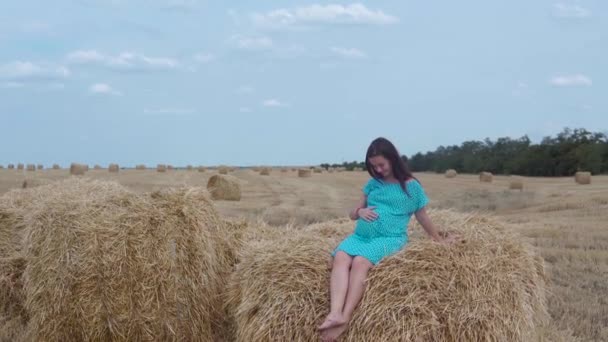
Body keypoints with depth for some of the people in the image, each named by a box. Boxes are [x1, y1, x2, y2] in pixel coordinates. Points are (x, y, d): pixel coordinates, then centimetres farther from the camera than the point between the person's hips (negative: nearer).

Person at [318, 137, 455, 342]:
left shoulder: (411, 186, 5)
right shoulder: (373, 183, 18)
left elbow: (422, 217, 16)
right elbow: (353, 214, 21)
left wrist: (440, 240, 22)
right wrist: (360, 211, -2)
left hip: (390, 238, -4)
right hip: (360, 235, 4)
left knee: (360, 261, -35)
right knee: (340, 256, -30)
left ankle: (345, 319, -45)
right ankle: (335, 313, -47)